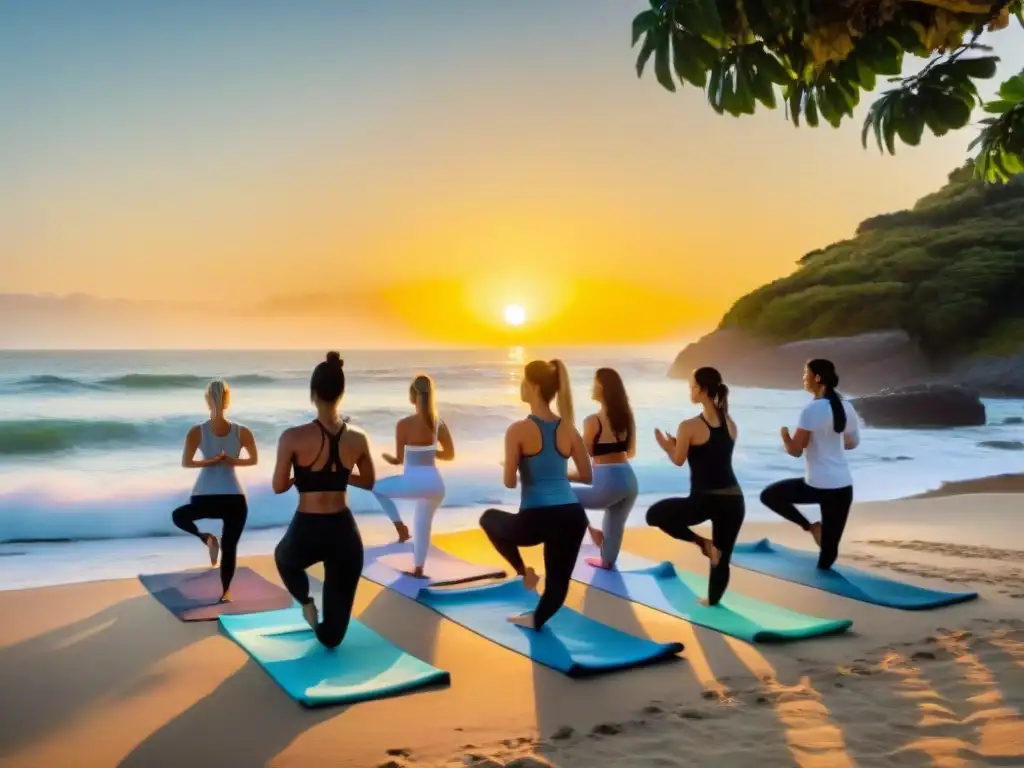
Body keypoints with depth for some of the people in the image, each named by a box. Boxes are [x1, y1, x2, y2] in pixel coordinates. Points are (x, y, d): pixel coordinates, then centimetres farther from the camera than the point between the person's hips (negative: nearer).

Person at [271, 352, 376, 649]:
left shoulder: (293, 437, -12)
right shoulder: (358, 439, -3)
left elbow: (279, 487, -2)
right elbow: (368, 482, 13)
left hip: (306, 532, -3)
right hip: (344, 532, 3)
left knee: (284, 557, 36)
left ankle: (306, 602, 20)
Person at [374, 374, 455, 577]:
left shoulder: (404, 424, -11)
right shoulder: (439, 423, 2)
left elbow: (399, 460, -4)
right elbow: (449, 455, 12)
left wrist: (387, 457, 18)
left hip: (413, 482, -5)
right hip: (435, 484, 5)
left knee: (377, 488, 23)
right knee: (423, 524, 25)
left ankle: (401, 527, 18)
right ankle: (418, 568, 32)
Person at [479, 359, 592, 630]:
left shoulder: (518, 430, -7)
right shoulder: (568, 429, 7)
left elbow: (509, 482, -7)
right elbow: (587, 476, 13)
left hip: (536, 520, -4)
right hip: (572, 516, 4)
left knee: (489, 518, 28)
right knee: (558, 580, 24)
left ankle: (523, 570, 21)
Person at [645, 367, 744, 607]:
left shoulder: (689, 426, -12)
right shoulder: (730, 424, 7)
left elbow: (678, 460, 0)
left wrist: (666, 444, 19)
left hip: (705, 501, -6)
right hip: (734, 500, 6)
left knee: (654, 514, 15)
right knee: (722, 557, 19)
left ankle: (702, 542, 5)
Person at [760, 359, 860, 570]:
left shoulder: (812, 409, -15)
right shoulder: (846, 407, 7)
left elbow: (795, 451, -13)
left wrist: (784, 435, 6)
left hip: (818, 485, -7)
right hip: (843, 486, 7)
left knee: (768, 495, 16)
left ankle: (810, 526, 7)